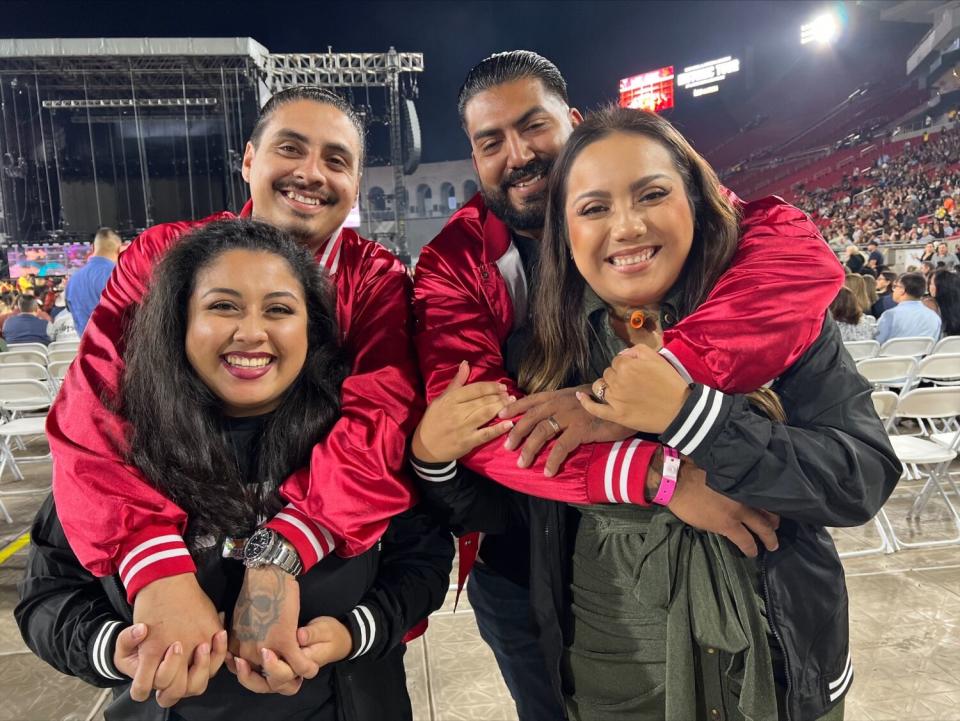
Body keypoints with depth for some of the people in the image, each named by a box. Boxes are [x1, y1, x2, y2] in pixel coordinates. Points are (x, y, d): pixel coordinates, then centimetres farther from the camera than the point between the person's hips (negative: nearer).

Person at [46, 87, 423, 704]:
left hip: (330, 573, 0)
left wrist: (283, 553, -42)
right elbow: (100, 410, -23)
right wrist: (158, 569, -37)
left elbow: (382, 417, -27)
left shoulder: (378, 279, -11)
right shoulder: (164, 255, -10)